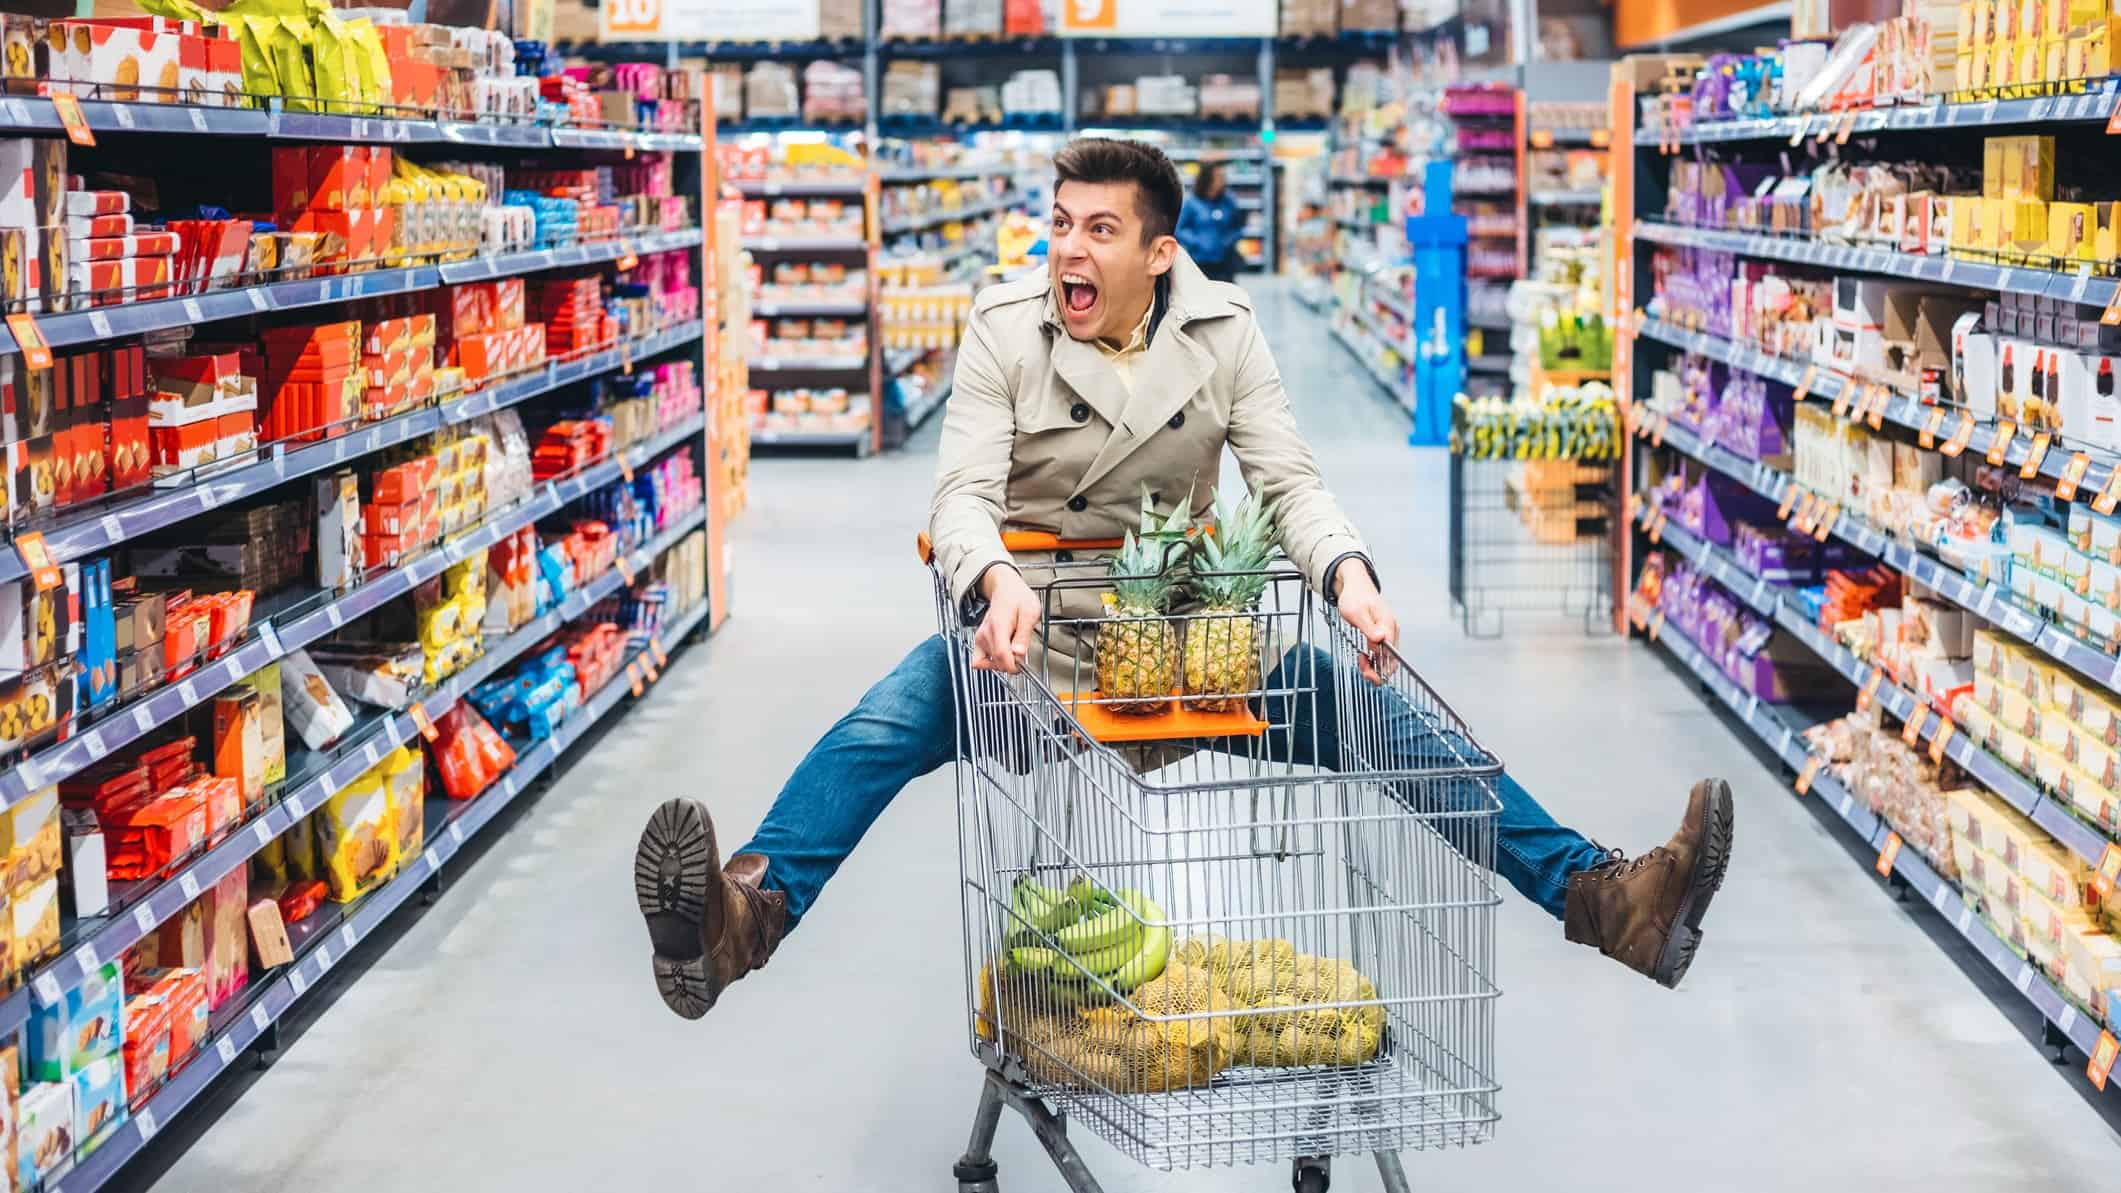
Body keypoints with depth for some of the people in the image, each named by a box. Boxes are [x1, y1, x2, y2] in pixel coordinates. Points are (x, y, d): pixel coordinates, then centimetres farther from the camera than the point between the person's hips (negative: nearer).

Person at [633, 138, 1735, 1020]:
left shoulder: (1222, 333, 0)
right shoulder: (1005, 329, -6)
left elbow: (1288, 482, -5)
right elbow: (964, 494, -16)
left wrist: (1349, 574, -28)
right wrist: (998, 584, -40)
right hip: (1026, 614, -2)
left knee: (1373, 708, -15)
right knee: (889, 722, -32)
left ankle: (1600, 895, -18)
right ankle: (751, 910, -53)